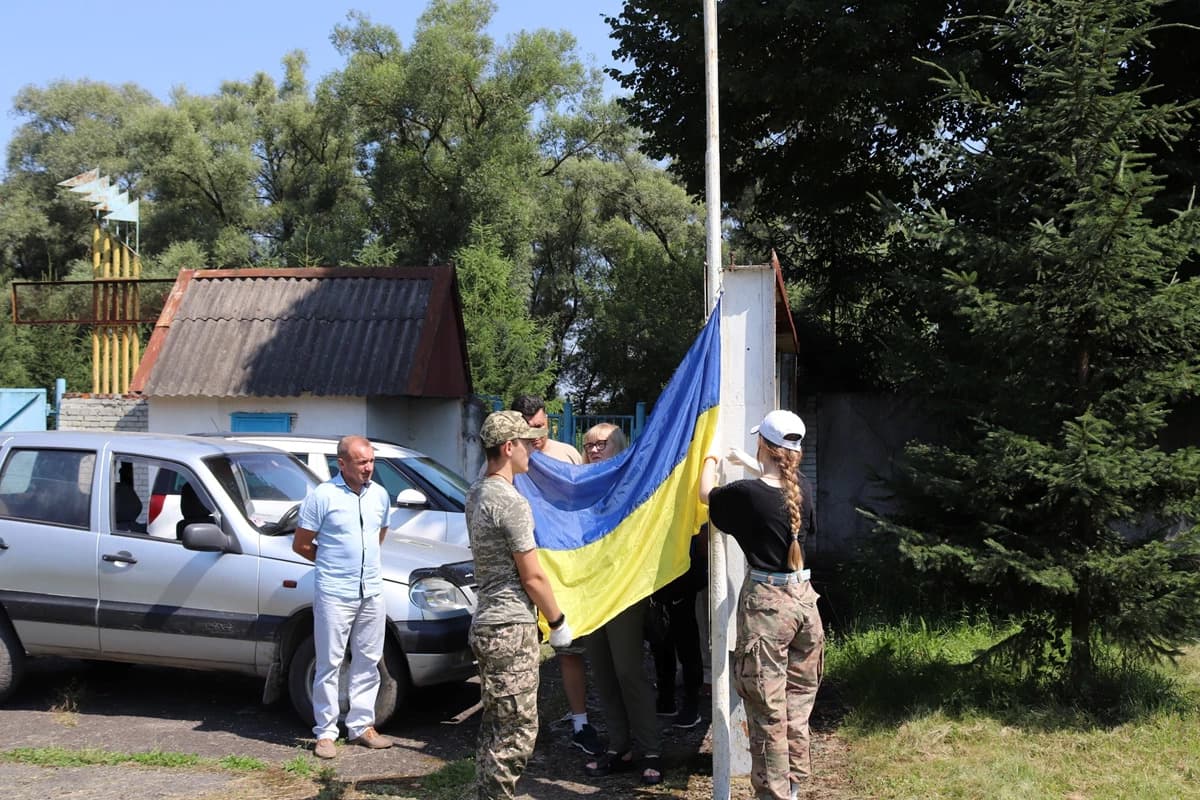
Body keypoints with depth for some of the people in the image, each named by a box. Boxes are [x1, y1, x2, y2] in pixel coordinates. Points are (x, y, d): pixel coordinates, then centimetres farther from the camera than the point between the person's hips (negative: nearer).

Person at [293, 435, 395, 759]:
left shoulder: (380, 495, 6)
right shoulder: (323, 496, -10)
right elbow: (301, 544, -4)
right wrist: (335, 562, 5)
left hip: (372, 592, 5)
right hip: (335, 594, -5)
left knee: (367, 662, 11)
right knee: (329, 665, 1)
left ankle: (362, 726, 22)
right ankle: (325, 733, 9)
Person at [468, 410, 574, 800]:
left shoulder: (478, 492, 10)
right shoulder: (511, 502, -19)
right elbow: (532, 577, -14)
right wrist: (558, 621, -2)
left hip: (488, 623, 10)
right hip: (512, 628, -10)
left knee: (495, 726, 17)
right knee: (517, 731, -4)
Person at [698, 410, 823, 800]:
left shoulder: (746, 494, -14)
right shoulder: (802, 493, 0)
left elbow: (707, 494, 8)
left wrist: (709, 460, 27)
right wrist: (754, 468, 36)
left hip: (765, 604, -6)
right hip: (803, 598, 6)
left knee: (768, 709, 1)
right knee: (797, 703, 16)